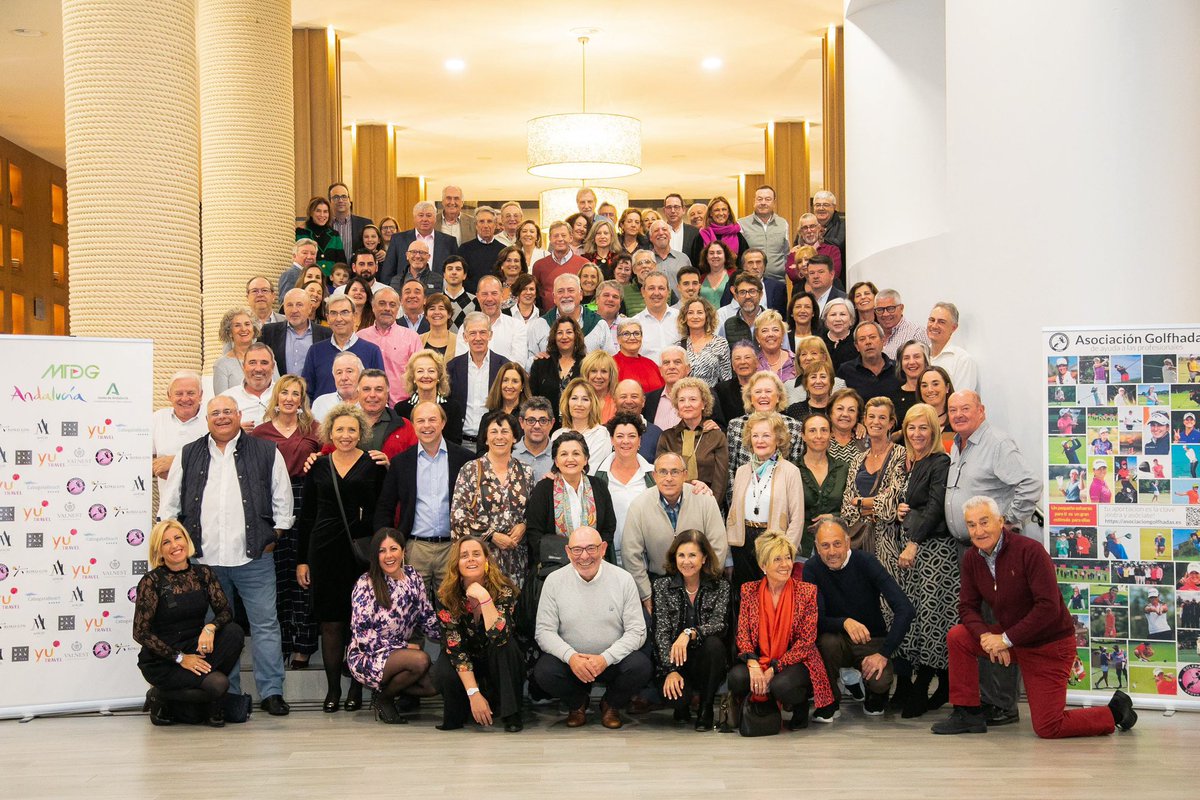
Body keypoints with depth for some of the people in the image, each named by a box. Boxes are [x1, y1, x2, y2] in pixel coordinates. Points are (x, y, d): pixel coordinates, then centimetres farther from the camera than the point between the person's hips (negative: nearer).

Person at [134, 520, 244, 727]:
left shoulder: (203, 573, 3)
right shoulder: (151, 581, -10)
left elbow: (225, 611, -2)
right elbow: (140, 632, -11)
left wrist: (210, 627, -25)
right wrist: (180, 658, -17)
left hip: (196, 649, 5)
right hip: (162, 660, -5)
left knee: (234, 632, -23)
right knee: (217, 683, -28)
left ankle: (215, 709, -5)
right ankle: (162, 696, 1)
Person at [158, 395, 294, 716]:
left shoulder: (266, 452, 6)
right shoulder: (189, 455, 12)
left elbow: (282, 500, 8)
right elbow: (169, 504, 15)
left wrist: (273, 538, 2)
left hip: (254, 557, -2)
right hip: (204, 558, 2)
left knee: (265, 623, -2)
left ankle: (271, 692, 4)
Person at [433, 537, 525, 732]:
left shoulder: (503, 589, -20)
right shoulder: (447, 595, -17)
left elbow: (499, 637, -34)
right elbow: (455, 646, -21)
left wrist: (484, 598, -40)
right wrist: (473, 693, -28)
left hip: (500, 664, 0)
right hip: (466, 665, 0)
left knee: (505, 645, -33)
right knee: (444, 675, -32)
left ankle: (511, 713, -20)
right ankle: (458, 713, 1)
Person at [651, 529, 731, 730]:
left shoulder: (720, 587, 1)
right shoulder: (662, 586, 1)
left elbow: (719, 625, -13)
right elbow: (661, 632, -7)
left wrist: (690, 633, -33)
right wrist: (671, 670, -20)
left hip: (705, 661, 1)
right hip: (672, 662, -1)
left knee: (713, 644, -32)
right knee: (676, 695, -31)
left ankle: (706, 707, -10)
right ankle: (682, 706, 10)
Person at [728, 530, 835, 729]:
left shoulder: (807, 592, -3)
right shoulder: (749, 591, 4)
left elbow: (806, 641, -7)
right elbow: (743, 633, 0)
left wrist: (773, 669, -17)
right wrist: (752, 664, -21)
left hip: (795, 662, -2)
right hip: (759, 662, 2)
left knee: (781, 685, -35)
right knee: (737, 677, -30)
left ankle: (801, 708, 4)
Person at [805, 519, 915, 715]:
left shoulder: (865, 562, -14)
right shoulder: (812, 568, -10)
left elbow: (905, 609, -20)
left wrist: (884, 653, -24)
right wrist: (844, 622, -36)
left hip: (872, 640, -1)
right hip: (839, 640, 1)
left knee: (880, 682, -28)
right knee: (828, 642, -33)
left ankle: (875, 697, 11)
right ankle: (829, 701, -6)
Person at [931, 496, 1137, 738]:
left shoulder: (1030, 551, -23)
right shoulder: (971, 559, -3)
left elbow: (1049, 607, -28)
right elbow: (968, 607, 0)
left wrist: (1006, 639, -27)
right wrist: (986, 636, -21)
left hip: (1049, 645, -7)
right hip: (1012, 639, 7)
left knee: (1048, 729, -7)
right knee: (958, 636, -9)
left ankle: (1114, 712, 17)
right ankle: (968, 714, 2)